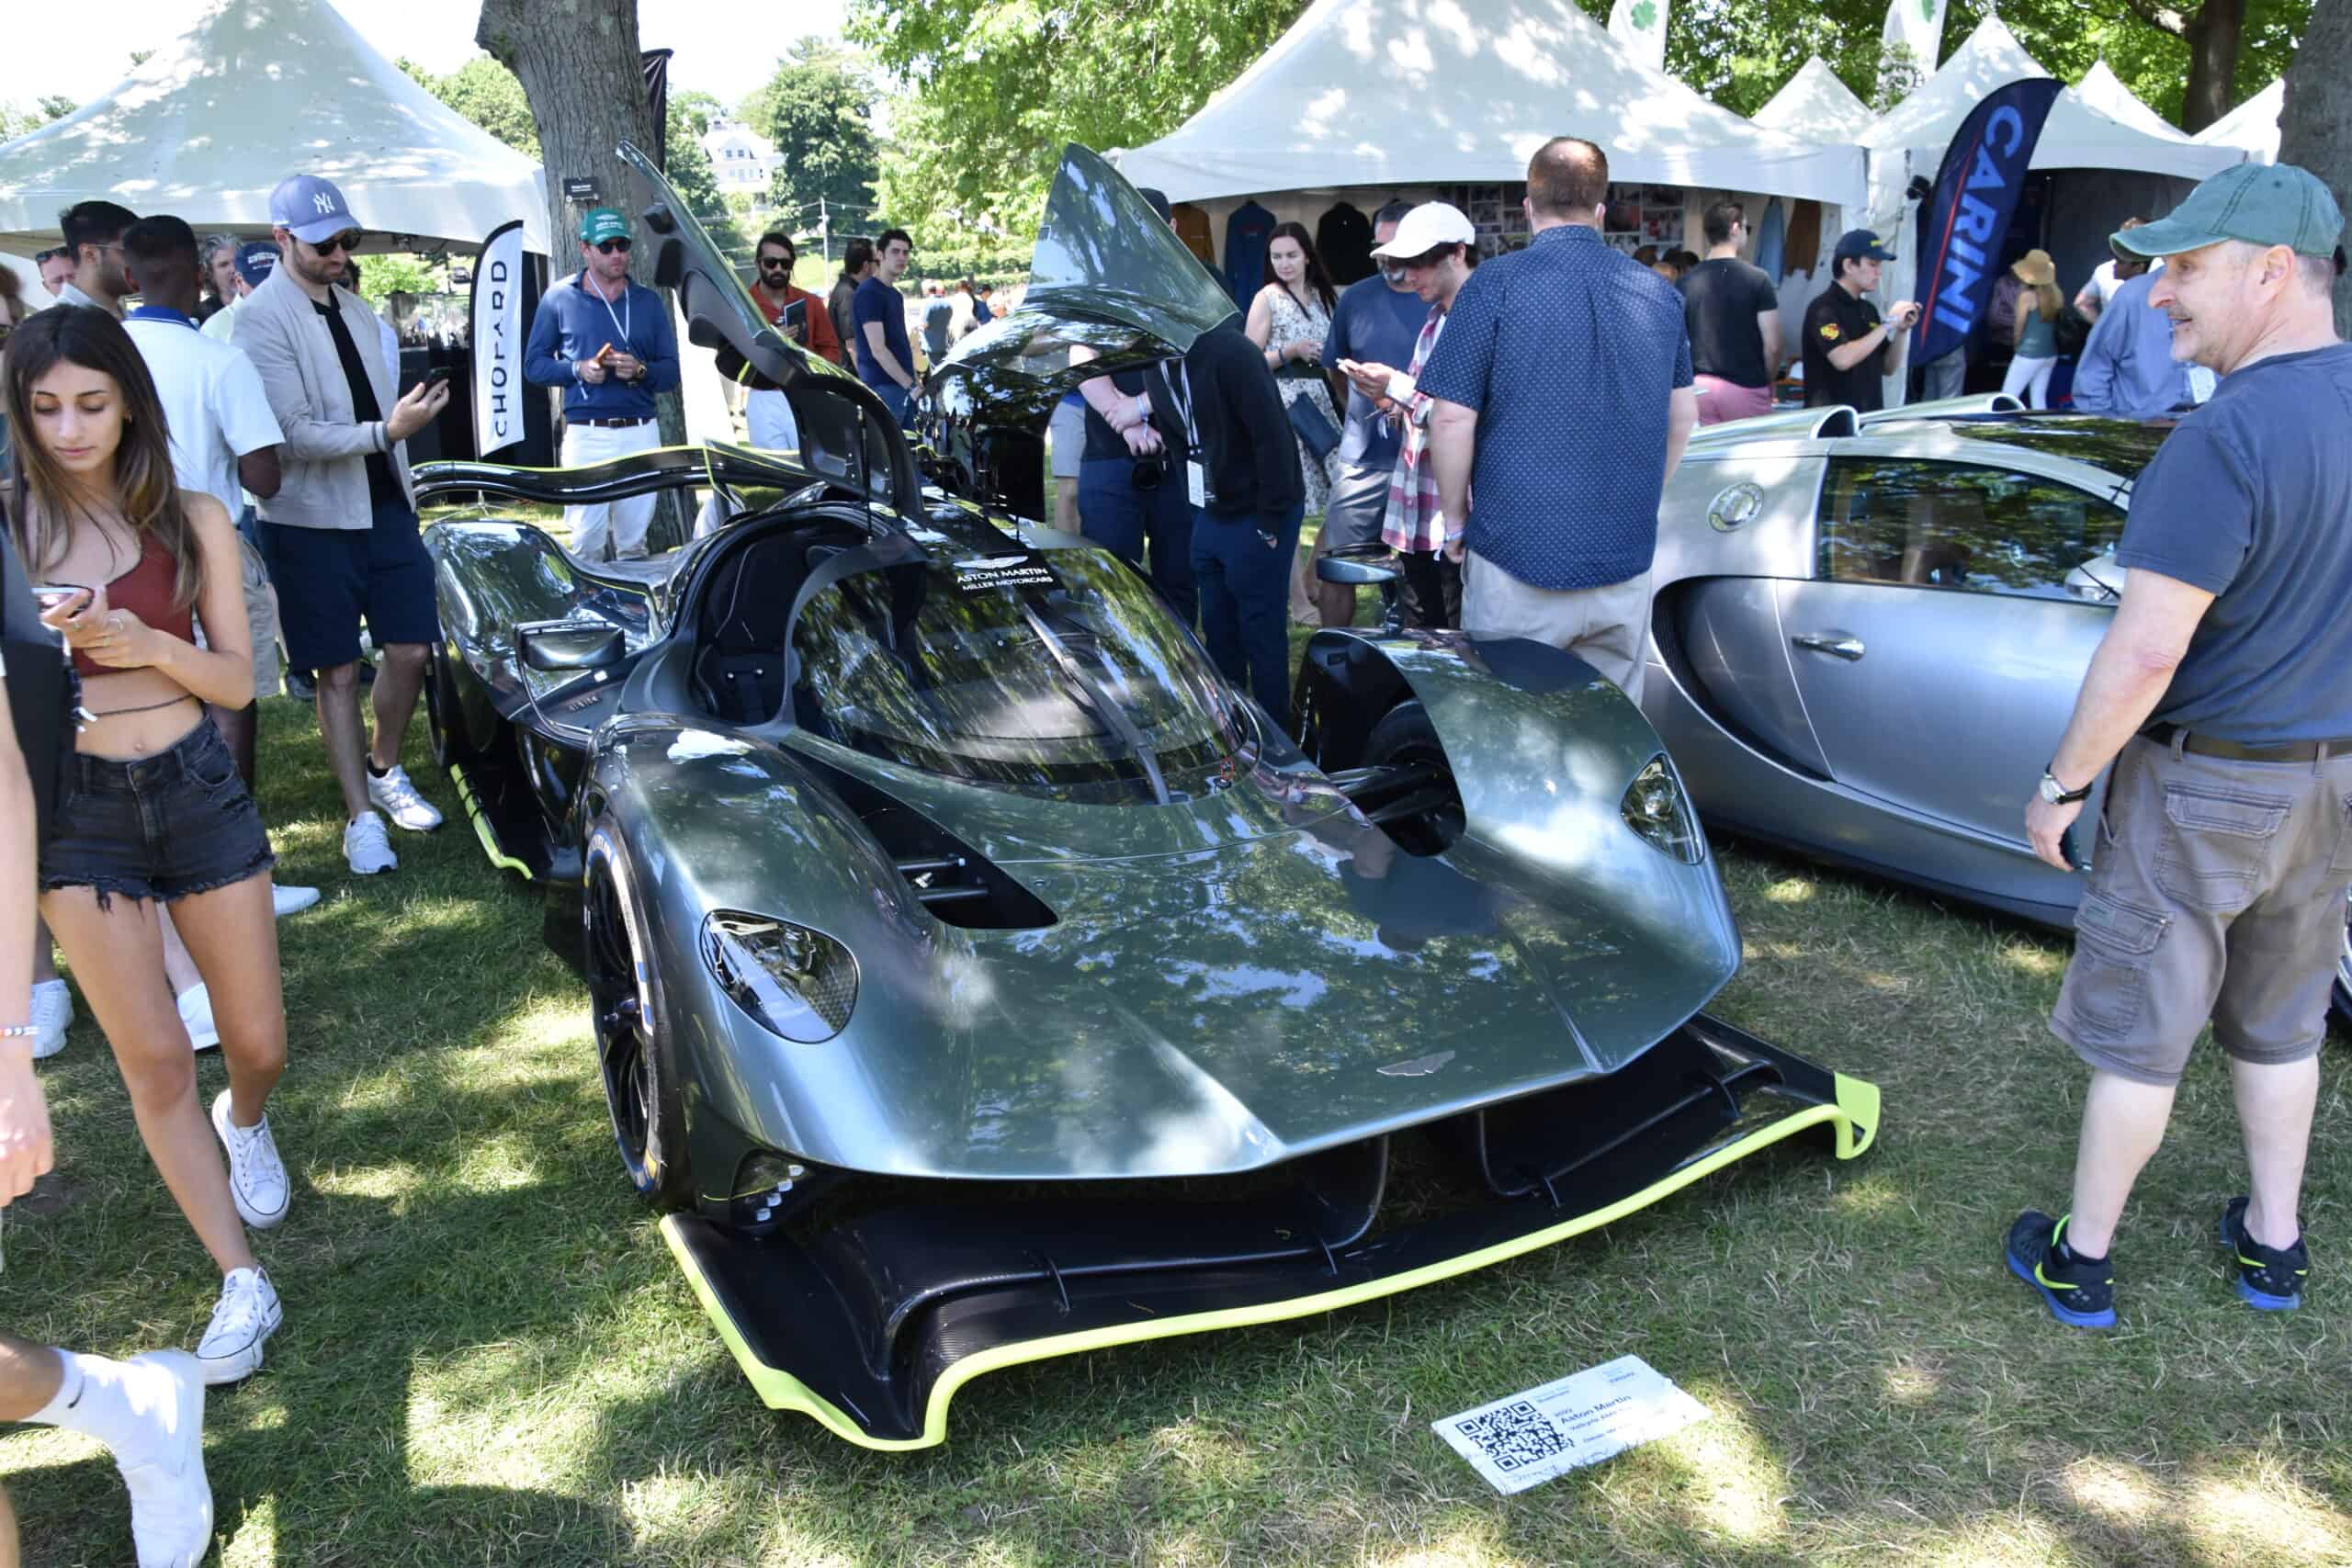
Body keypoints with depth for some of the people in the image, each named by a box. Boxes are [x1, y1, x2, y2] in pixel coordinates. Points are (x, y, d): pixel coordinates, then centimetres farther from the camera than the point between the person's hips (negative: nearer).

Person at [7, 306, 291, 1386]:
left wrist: (147, 643, -17)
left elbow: (237, 681, 0)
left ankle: (245, 1124, 47)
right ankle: (242, 1286, 12)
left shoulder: (192, 520, 0)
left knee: (256, 1043, 9)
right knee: (155, 1062, 0)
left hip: (197, 791, 1)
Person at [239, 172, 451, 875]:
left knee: (410, 652, 5)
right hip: (314, 520, -6)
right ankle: (362, 818, 10)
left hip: (387, 507, 6)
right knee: (339, 672, 2)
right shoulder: (263, 319, -12)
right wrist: (386, 430, -27)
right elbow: (294, 433, -19)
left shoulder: (355, 308, 11)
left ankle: (383, 771, 28)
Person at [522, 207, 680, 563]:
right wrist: (577, 369, -12)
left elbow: (671, 373, 10)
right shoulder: (559, 298, 6)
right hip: (586, 435, -2)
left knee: (635, 544, 8)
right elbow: (534, 366, 6)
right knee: (586, 543, -4)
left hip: (641, 433, 2)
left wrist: (640, 371, -11)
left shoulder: (648, 301, 13)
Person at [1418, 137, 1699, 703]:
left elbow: (1451, 418, -11)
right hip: (1627, 562, 4)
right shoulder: (1661, 294, 7)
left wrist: (1455, 519, 2)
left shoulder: (1495, 285, -8)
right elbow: (1684, 414, 16)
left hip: (1519, 557, -4)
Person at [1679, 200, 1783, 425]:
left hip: (1700, 386, 3)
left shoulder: (1685, 283, 1)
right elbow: (1772, 345, -7)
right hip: (1745, 387, -3)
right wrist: (1768, 382, 9)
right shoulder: (1757, 279, -7)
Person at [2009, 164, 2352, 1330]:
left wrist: (2061, 784, -14)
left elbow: (2146, 651, -27)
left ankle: (2081, 1261, 22)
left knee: (2138, 1034, 7)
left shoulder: (2226, 438, -25)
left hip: (2207, 785, -7)